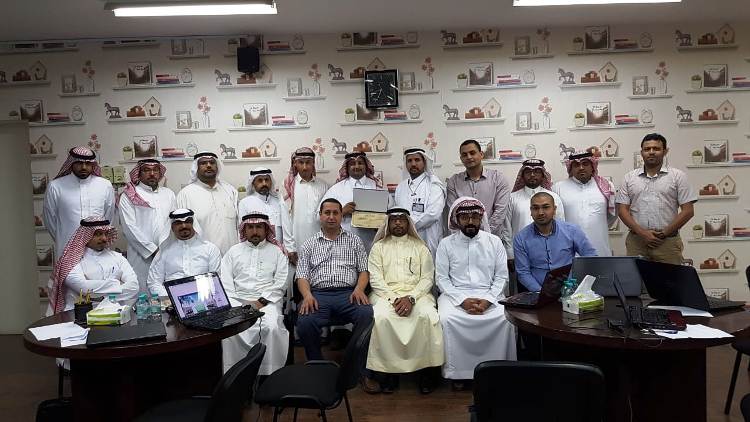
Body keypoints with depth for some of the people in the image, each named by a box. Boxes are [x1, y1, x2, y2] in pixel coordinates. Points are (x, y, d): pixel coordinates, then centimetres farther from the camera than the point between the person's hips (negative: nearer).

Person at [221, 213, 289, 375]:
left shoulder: (276, 251, 14)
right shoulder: (233, 251, 19)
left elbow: (280, 283, 3)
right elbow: (225, 283, 9)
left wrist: (261, 302, -10)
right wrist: (237, 306, -7)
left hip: (268, 300, -1)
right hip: (237, 301, 2)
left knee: (272, 327, -32)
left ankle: (271, 374, -21)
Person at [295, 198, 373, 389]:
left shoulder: (354, 241, 19)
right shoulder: (309, 245, 19)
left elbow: (364, 270, 12)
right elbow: (302, 275, 10)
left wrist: (359, 289, -9)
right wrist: (307, 295, -11)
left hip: (348, 293, 0)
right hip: (318, 294, 0)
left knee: (366, 314, -33)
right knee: (304, 322, -32)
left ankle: (362, 368, -17)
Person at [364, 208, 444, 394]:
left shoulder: (420, 247, 15)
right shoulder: (379, 247, 15)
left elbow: (427, 278, 5)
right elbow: (375, 279, 4)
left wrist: (411, 298, -12)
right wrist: (393, 299, -12)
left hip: (416, 293, 0)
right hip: (386, 294, 0)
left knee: (428, 316, -31)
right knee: (381, 317, -32)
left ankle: (426, 369, -15)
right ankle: (389, 369, -16)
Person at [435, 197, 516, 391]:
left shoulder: (494, 242, 7)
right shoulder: (446, 244, 4)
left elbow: (501, 276, 5)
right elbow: (442, 278, 0)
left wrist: (487, 300, -11)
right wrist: (462, 300, -14)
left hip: (489, 295, 1)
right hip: (455, 294, -1)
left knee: (507, 318, -28)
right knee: (446, 318, -31)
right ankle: (457, 371, -14)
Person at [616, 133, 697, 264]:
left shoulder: (678, 176, 4)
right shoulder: (629, 178, 9)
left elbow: (687, 211, 0)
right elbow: (622, 210, 3)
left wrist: (664, 233, -8)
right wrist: (642, 233, -9)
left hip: (668, 243, -1)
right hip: (636, 242, 1)